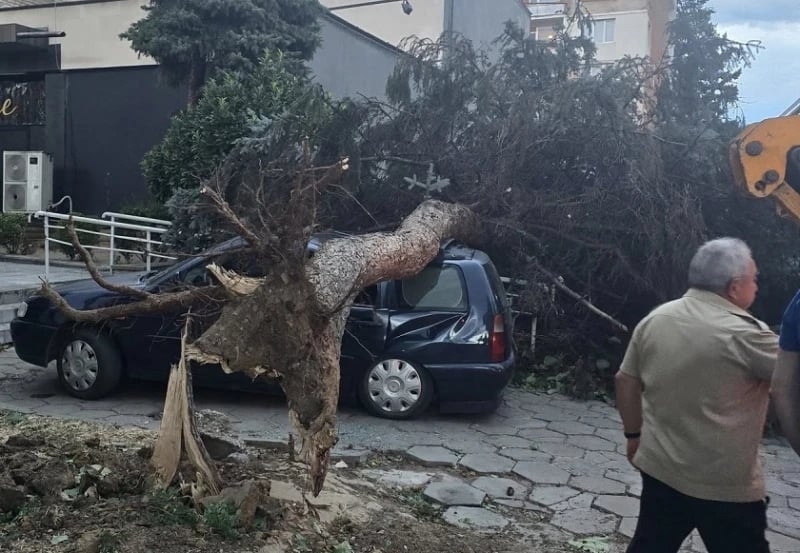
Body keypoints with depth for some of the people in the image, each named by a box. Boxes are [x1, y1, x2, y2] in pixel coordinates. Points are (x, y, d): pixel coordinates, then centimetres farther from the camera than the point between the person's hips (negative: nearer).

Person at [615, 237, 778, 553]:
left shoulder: (654, 319, 0)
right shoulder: (743, 334, -19)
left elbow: (626, 381, 7)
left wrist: (634, 434, 18)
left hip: (660, 469, 6)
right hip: (725, 485, -6)